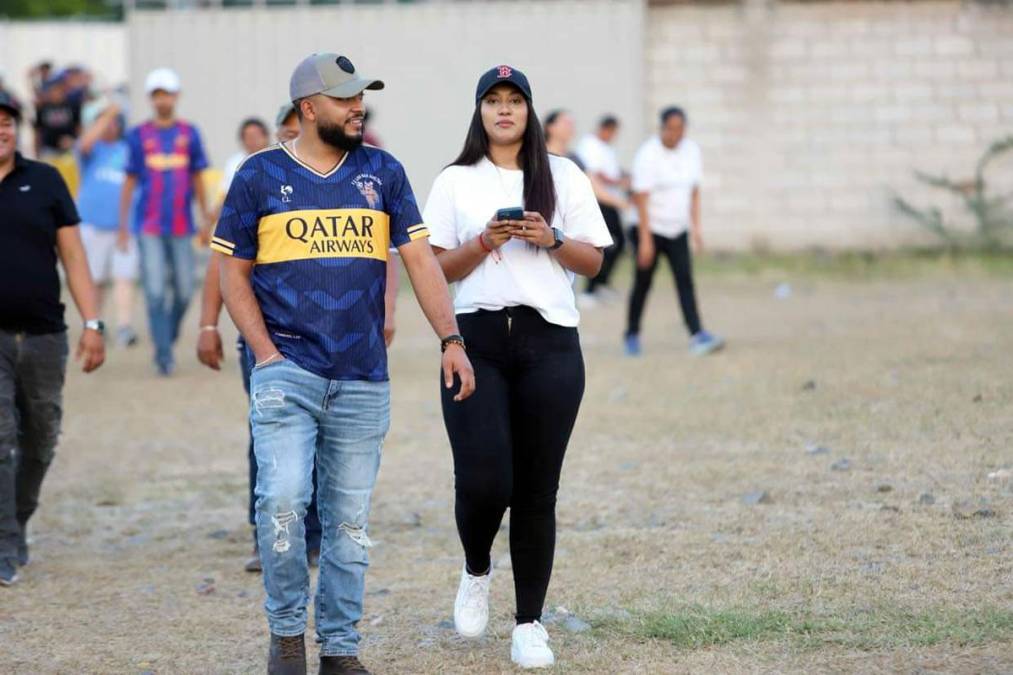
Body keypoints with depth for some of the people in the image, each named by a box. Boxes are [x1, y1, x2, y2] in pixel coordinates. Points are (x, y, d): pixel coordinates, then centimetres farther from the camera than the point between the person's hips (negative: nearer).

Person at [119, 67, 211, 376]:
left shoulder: (189, 134, 7)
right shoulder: (139, 136, 3)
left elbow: (197, 179, 13)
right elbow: (129, 182, 6)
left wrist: (206, 220, 10)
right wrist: (123, 226, 3)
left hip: (181, 224, 2)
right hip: (149, 226, -2)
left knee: (183, 291, 3)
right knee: (155, 291, -7)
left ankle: (169, 336, 27)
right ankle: (163, 353, -4)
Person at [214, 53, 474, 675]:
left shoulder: (383, 172, 8)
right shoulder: (260, 177, 3)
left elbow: (420, 260, 7)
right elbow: (234, 275, 6)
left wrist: (451, 340, -4)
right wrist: (266, 354, -6)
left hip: (363, 379, 3)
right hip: (287, 370, -2)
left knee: (350, 517, 6)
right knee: (283, 499, -16)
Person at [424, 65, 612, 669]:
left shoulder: (564, 177, 10)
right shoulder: (455, 182, 9)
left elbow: (593, 261, 9)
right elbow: (439, 268, 4)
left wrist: (551, 240, -9)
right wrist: (486, 242, -12)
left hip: (550, 344, 1)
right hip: (477, 341, -1)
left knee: (537, 488, 0)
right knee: (483, 479, -13)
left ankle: (530, 624, 9)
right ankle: (476, 571, 19)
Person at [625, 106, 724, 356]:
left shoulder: (691, 150, 3)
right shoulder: (648, 155, -14)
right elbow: (641, 198, -17)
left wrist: (695, 227, 7)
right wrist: (645, 240, -21)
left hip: (678, 230, 4)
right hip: (651, 229, -4)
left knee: (685, 280, -10)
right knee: (643, 283, 6)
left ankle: (697, 336, -20)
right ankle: (632, 335, 23)